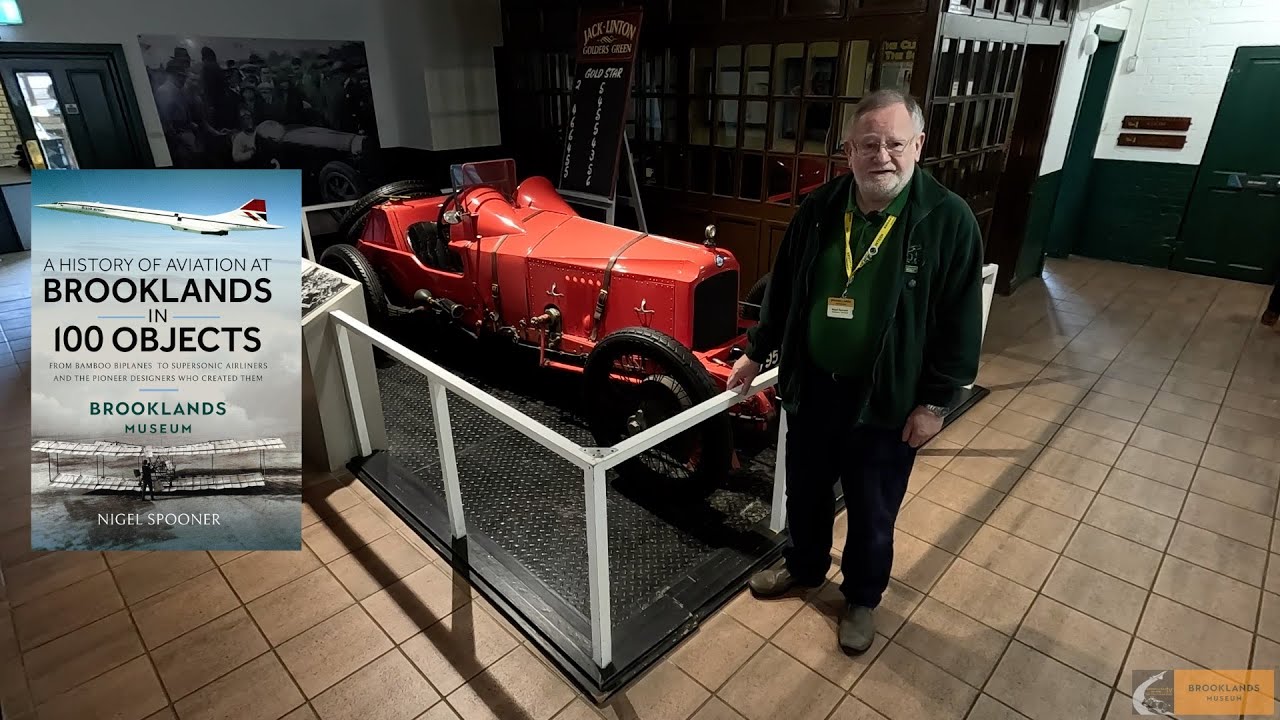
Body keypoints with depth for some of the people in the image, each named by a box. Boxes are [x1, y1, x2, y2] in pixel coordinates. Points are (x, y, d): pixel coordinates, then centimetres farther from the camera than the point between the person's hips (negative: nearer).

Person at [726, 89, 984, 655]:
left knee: (872, 512, 15)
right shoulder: (819, 208, -2)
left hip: (887, 399, -3)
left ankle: (862, 599, 41)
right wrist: (757, 352, 12)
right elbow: (783, 287, 8)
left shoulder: (948, 219, -13)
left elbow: (959, 321, -9)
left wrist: (935, 401, -10)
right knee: (806, 490, 21)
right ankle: (804, 567, 49)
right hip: (810, 384, 4)